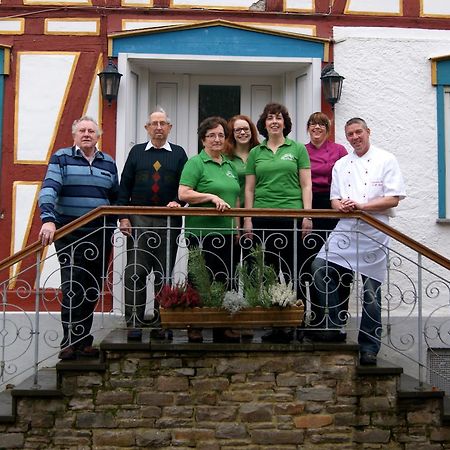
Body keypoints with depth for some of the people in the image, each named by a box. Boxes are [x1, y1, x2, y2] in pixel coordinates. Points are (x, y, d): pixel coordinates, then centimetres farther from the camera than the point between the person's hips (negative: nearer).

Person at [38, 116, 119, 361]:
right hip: (69, 235, -4)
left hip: (100, 236, 4)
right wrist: (48, 219, -27)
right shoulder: (61, 158, 1)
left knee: (92, 290, 7)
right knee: (73, 289, -9)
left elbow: (116, 196, 20)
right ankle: (70, 343, 1)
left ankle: (83, 341, 18)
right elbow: (49, 189, -12)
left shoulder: (108, 163, 14)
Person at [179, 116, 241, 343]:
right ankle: (195, 327, 6)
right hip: (202, 232, -7)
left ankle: (223, 327, 17)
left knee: (225, 280, 9)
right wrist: (212, 197, -19)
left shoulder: (229, 165, 19)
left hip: (226, 232, 7)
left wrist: (238, 225, 15)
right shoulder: (196, 163, -3)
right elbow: (183, 194, -13)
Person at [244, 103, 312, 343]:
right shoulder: (256, 153, 13)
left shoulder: (297, 149, 8)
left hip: (291, 215, -2)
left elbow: (306, 185, 5)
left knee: (290, 271, -2)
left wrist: (307, 215, -4)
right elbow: (249, 189, 13)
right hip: (263, 218, 2)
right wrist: (247, 219, 5)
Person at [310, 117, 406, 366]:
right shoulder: (341, 164, 16)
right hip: (345, 228, 4)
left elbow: (393, 199, -7)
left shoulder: (386, 160, 2)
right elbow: (334, 199, 15)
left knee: (371, 289, -1)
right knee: (320, 266, -14)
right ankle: (335, 325, 1)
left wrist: (361, 206, -16)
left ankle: (369, 347, 12)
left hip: (373, 232, -4)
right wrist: (341, 206, -9)